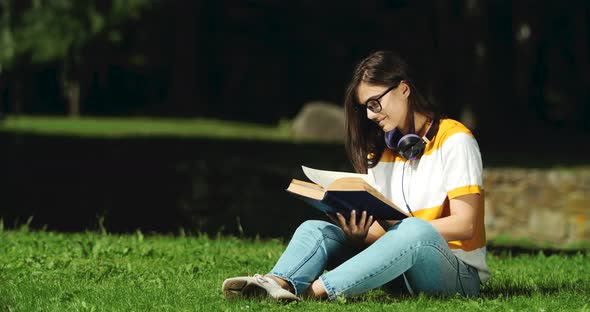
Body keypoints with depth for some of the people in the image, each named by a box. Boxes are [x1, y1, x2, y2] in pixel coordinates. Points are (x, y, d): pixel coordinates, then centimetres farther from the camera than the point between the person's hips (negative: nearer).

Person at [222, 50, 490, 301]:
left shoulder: (453, 140, -5)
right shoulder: (379, 150, 15)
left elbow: (465, 225, -14)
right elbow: (382, 228, 7)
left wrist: (394, 229, -22)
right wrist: (361, 235, -17)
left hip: (458, 274, -6)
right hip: (397, 271, 6)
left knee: (415, 231, -38)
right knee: (314, 229, -11)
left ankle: (313, 289, -44)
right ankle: (279, 282, -44)